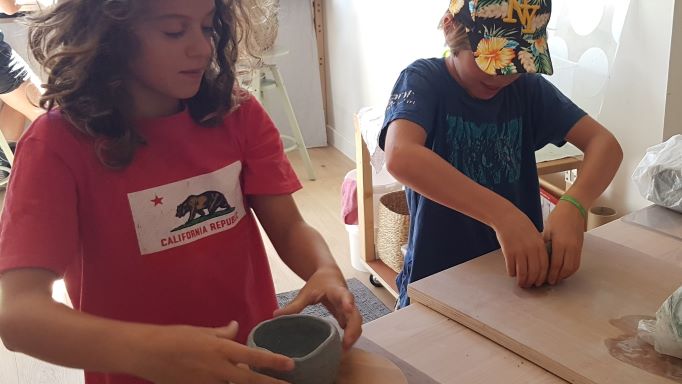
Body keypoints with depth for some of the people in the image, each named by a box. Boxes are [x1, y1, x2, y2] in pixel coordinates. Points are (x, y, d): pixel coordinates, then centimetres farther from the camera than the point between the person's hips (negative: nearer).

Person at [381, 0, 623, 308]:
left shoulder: (528, 87, 3)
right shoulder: (424, 80, -10)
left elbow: (604, 143, -5)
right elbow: (400, 156, -29)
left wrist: (572, 206, -25)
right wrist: (504, 216, -37)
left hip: (523, 274, 4)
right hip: (437, 280, -4)